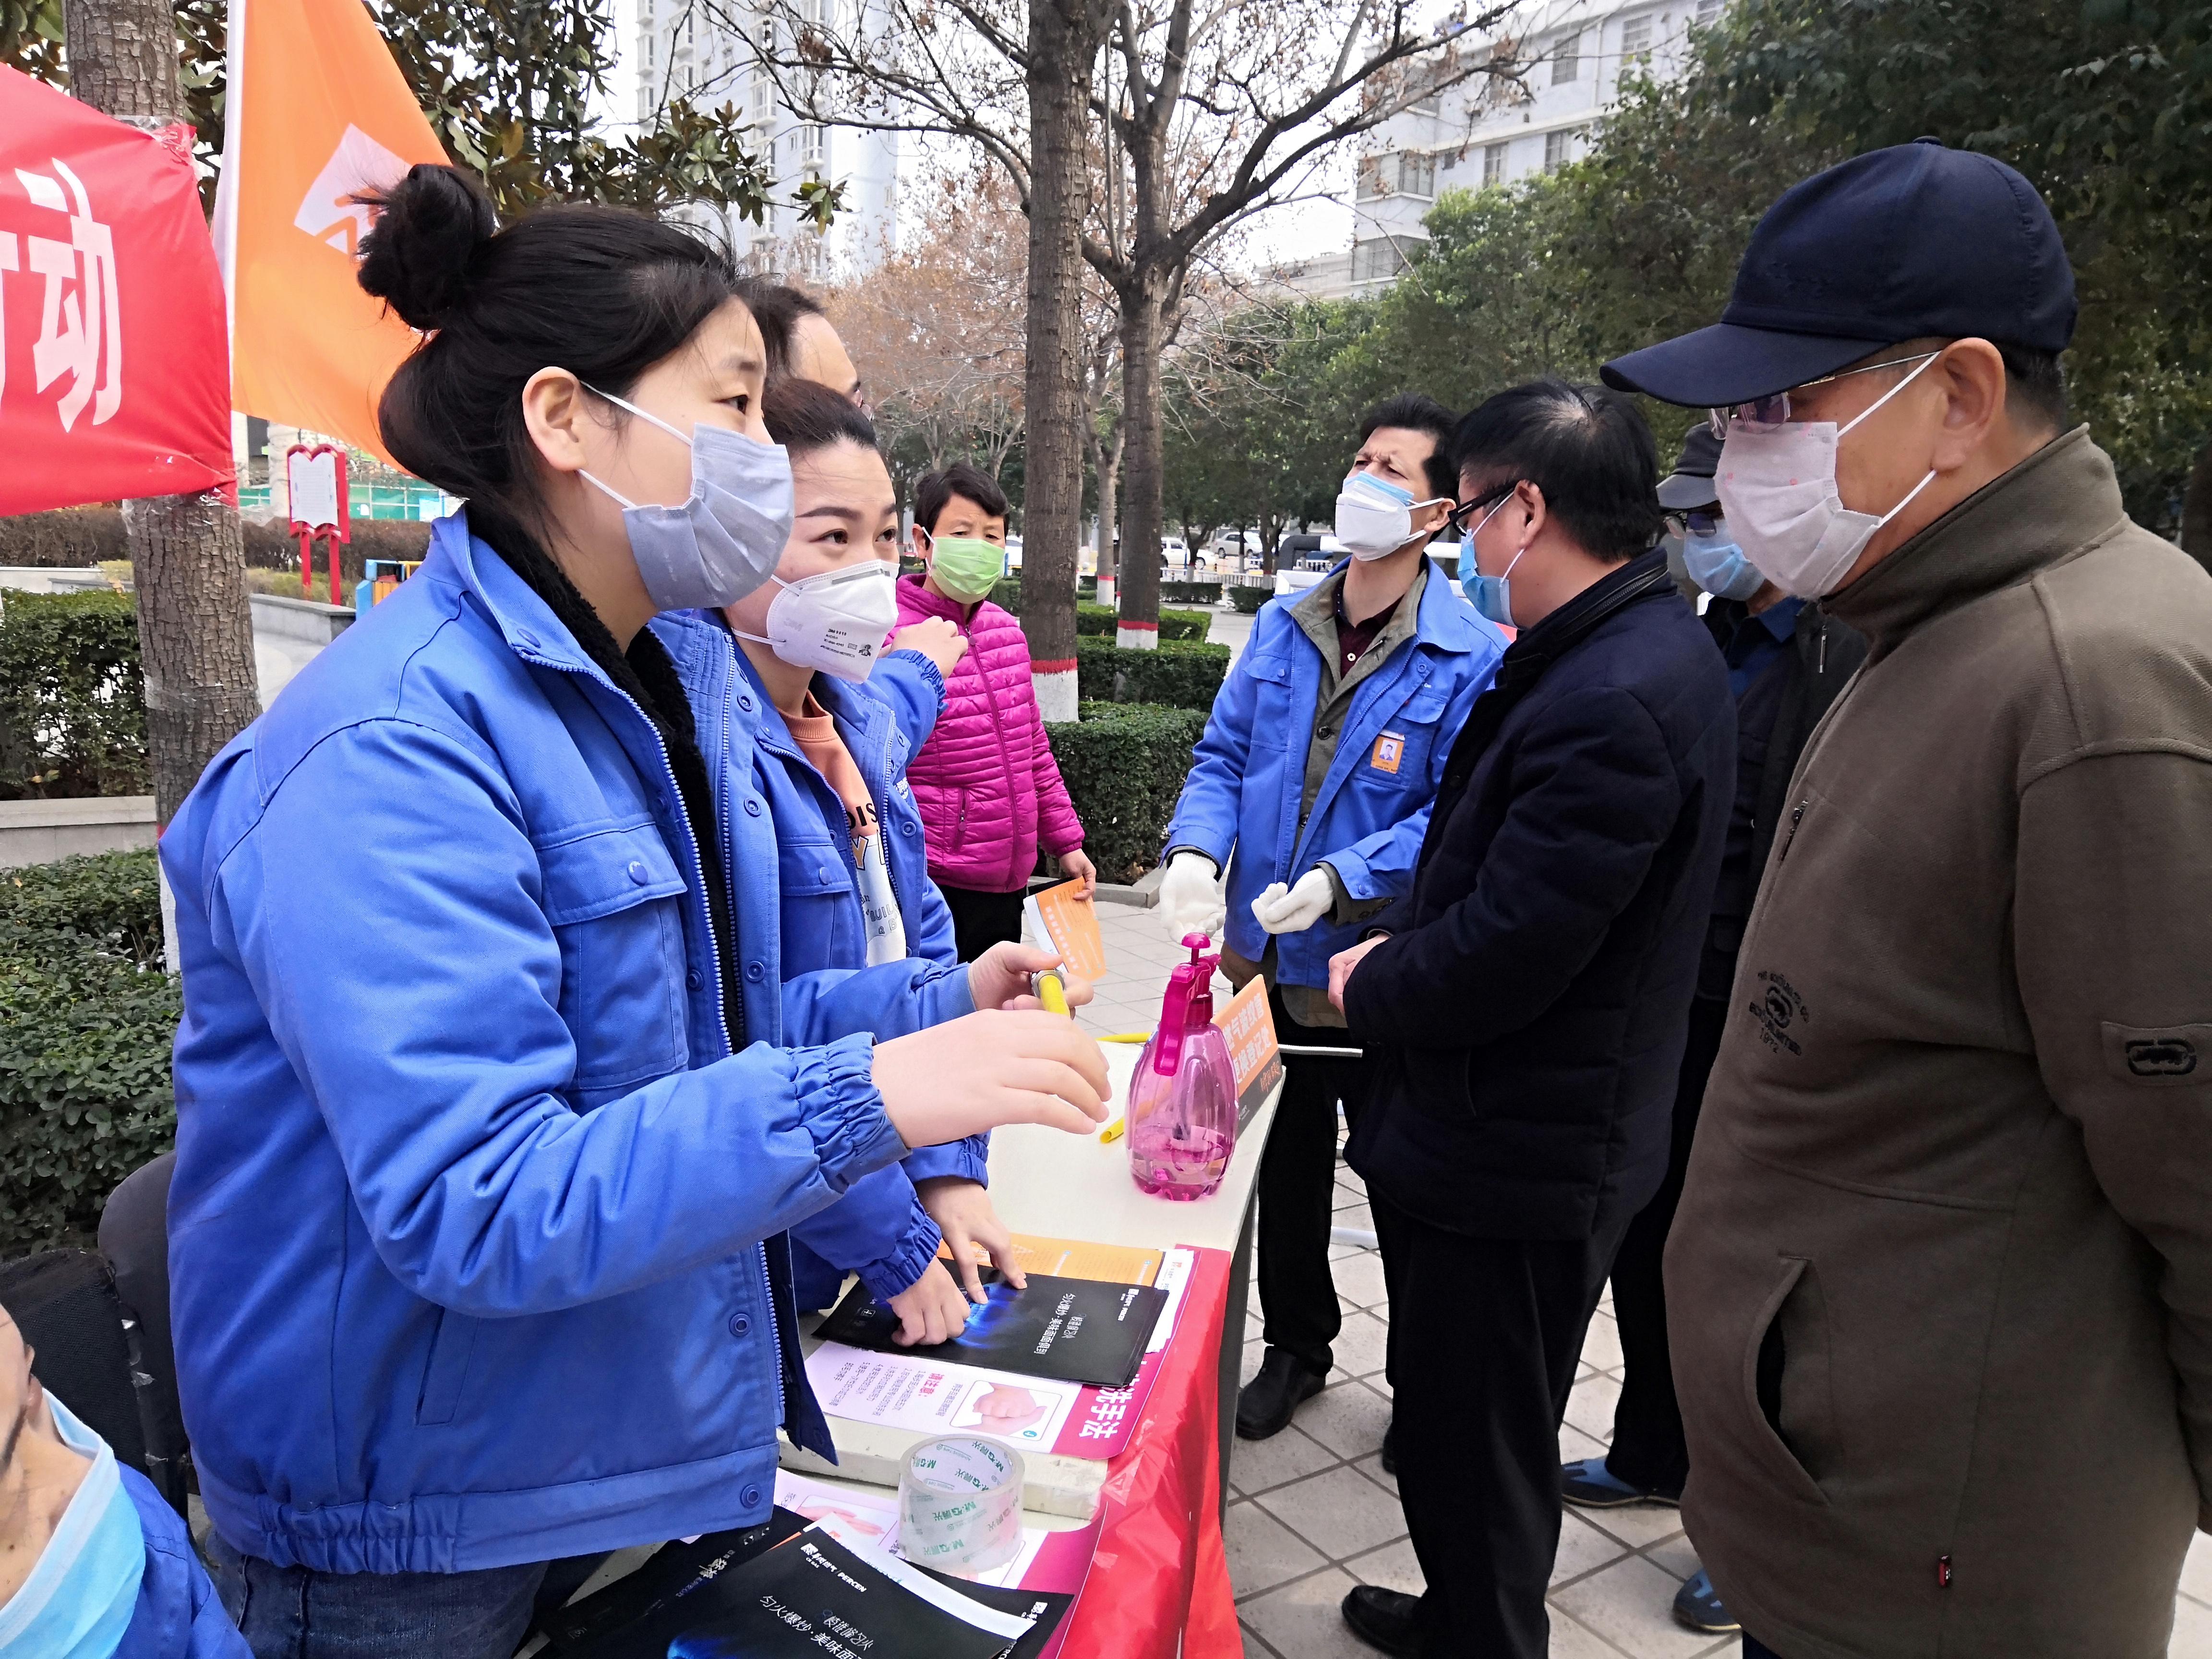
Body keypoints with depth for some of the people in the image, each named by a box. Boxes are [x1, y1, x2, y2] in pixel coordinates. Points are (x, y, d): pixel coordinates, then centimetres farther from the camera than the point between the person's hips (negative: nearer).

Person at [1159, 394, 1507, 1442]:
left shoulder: (1472, 657, -13)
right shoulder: (1280, 626, 3)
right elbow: (1223, 753, 5)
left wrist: (1341, 880, -27)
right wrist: (1195, 853, -14)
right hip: (1266, 960, 5)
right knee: (1285, 1167, 21)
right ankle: (1297, 1349, 45)